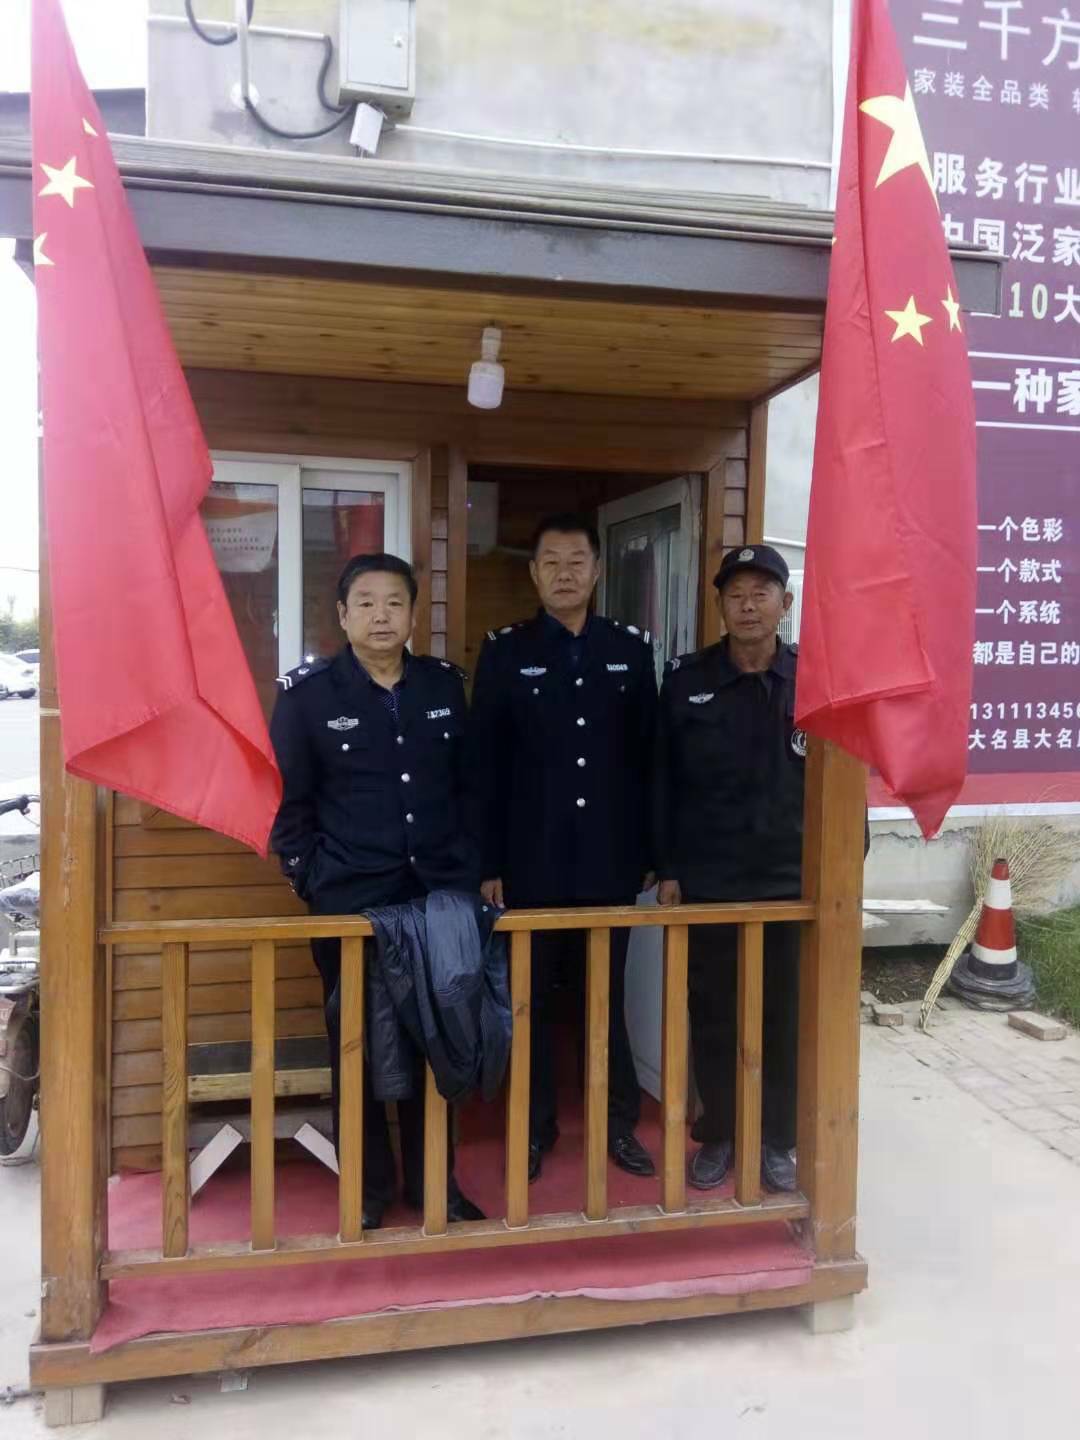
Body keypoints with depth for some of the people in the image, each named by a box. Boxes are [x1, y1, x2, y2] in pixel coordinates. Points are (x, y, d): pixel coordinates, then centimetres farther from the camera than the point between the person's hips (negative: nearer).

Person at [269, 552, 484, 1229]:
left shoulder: (445, 684, 6)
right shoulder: (307, 691, -3)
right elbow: (289, 799, 0)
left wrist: (473, 869, 6)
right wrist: (312, 880, -4)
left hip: (442, 893, 3)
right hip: (351, 898, -2)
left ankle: (433, 1179, 28)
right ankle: (370, 1186, 27)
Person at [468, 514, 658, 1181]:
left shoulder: (632, 647, 4)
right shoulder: (505, 650, -1)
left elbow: (650, 756, 5)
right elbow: (485, 764, -3)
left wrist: (652, 851, 4)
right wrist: (488, 863, -5)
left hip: (609, 860, 1)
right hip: (531, 861, -1)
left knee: (609, 995, 12)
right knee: (532, 998, 10)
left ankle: (619, 1121, 28)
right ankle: (535, 1126, 26)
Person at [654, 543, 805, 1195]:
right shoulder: (686, 680, -1)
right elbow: (663, 780, 1)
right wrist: (666, 869, -1)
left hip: (794, 882, 0)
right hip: (707, 882, 0)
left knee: (786, 1017, 10)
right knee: (713, 1015, 11)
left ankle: (778, 1140, 29)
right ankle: (717, 1135, 30)